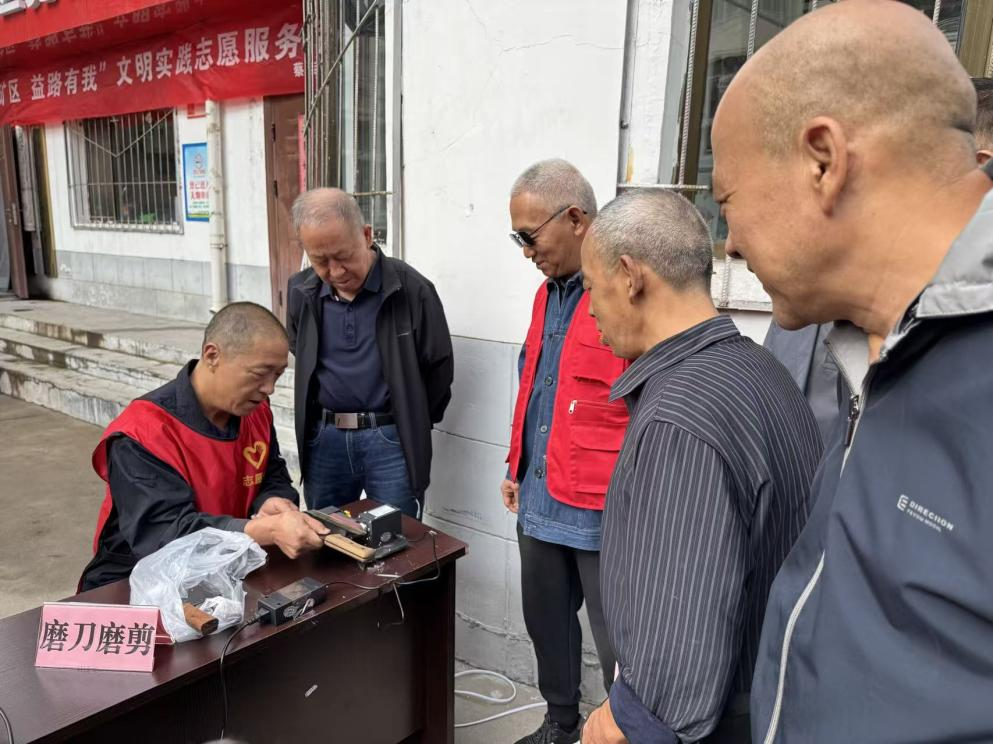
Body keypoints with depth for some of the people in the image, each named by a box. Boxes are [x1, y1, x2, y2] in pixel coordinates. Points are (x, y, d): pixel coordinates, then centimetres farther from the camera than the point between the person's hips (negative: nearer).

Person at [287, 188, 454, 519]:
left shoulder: (411, 290, -10)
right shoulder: (301, 293, 2)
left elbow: (438, 368, -2)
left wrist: (414, 425, 6)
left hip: (392, 439, -4)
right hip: (323, 439, 4)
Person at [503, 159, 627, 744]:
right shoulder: (548, 292, 11)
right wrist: (517, 465, 20)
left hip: (603, 511, -8)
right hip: (540, 497, 9)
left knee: (617, 640, 9)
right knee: (546, 620, 22)